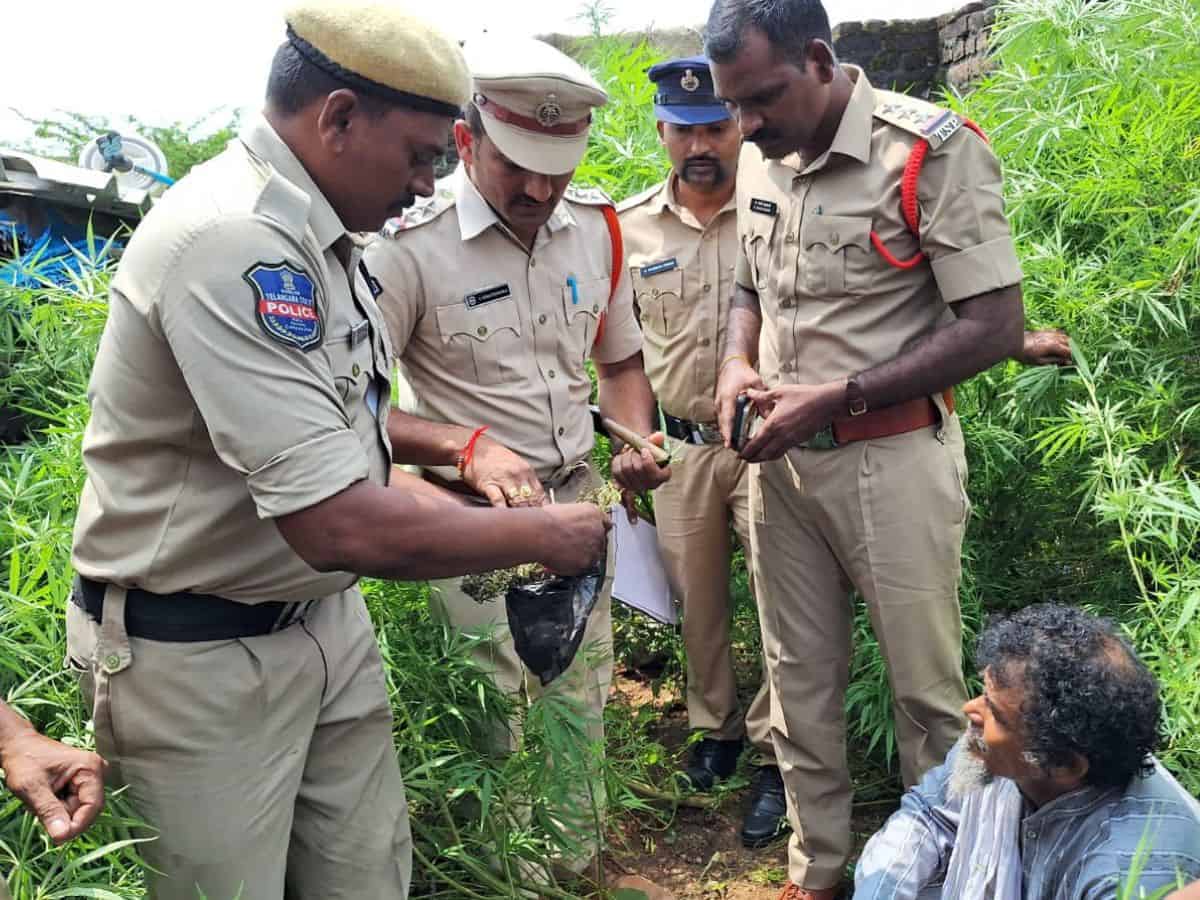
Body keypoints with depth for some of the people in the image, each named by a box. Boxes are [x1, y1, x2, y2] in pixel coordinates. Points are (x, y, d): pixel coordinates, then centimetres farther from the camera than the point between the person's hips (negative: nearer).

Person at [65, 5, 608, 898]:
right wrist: (541, 533, -18)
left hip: (325, 619, 9)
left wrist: (463, 445, 7)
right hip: (200, 658, -8)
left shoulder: (311, 236, 6)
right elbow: (340, 526, -32)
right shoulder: (232, 241, -26)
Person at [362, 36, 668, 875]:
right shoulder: (411, 248, -17)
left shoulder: (596, 226, 1)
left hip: (580, 501, 6)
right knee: (492, 725, 5)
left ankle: (577, 865, 39)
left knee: (581, 713, 18)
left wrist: (641, 442, -3)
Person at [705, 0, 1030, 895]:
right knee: (800, 678, 15)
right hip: (780, 461, 6)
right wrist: (738, 362, -3)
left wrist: (835, 399, -19)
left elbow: (996, 326, -16)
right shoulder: (759, 158, 5)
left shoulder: (932, 149, -15)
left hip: (890, 461, -5)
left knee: (926, 686, 8)